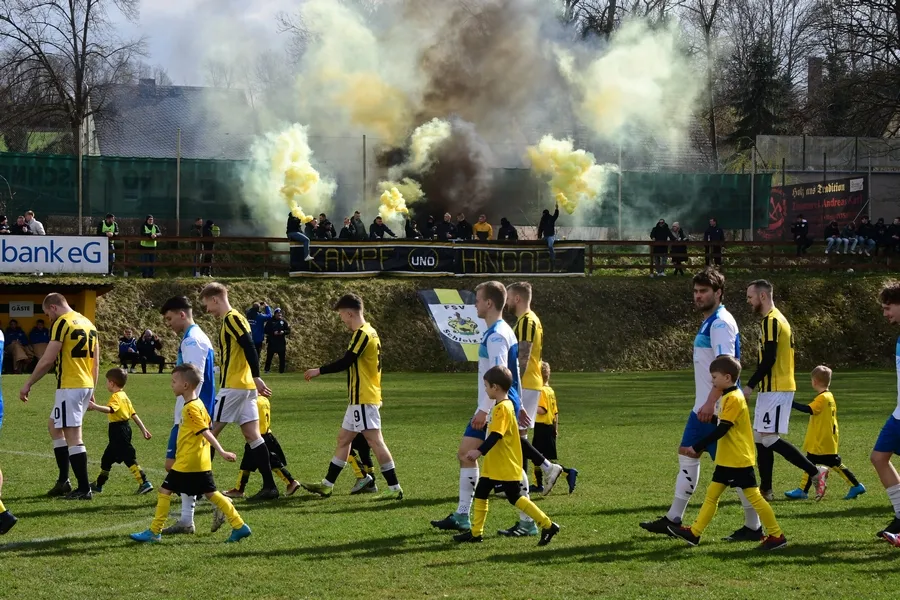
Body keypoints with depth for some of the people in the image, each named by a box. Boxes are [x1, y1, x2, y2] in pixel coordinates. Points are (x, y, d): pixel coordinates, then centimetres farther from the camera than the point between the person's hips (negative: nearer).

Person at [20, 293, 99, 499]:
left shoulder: (62, 323, -10)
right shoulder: (88, 323, 14)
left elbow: (47, 360, -13)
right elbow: (95, 362, 17)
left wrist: (28, 384, -4)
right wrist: (91, 390, 24)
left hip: (69, 387, -9)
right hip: (86, 386, 9)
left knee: (73, 436, -6)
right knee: (54, 426, 21)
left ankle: (84, 489, -6)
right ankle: (63, 481, 20)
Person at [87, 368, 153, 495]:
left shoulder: (116, 396, -15)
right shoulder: (124, 396, 15)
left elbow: (110, 409, -35)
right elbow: (134, 414, 17)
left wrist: (95, 407, -48)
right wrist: (143, 429, 18)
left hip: (119, 431, -10)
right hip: (122, 430, 10)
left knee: (129, 458, -11)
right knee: (107, 458, 19)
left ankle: (144, 483, -15)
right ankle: (98, 485, 31)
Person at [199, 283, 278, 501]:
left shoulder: (232, 319, -10)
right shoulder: (233, 319, 19)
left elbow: (249, 348, -20)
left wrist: (256, 377, -25)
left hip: (234, 386, -10)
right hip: (246, 386, 10)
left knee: (211, 432, -3)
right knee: (252, 435, 6)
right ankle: (269, 486, 3)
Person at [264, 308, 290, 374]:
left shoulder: (283, 322, 8)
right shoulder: (271, 321, 2)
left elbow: (288, 331, 7)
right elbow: (266, 331, -2)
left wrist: (283, 332, -13)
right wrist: (273, 333, -15)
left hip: (281, 342, 2)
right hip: (272, 342, -2)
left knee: (282, 357, 4)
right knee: (269, 356, -1)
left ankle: (281, 371, 11)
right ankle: (267, 369, 7)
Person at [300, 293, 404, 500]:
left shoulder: (362, 334, -15)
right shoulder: (368, 332, 14)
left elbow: (346, 362, -20)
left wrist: (319, 371, -11)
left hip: (363, 399, -11)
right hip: (360, 399, 11)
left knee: (375, 440, -10)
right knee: (343, 438, 14)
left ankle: (394, 488, -9)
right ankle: (327, 485, 20)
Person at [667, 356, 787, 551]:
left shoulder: (733, 398, -18)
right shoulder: (729, 397, 13)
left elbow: (721, 430, -23)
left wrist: (697, 448, -21)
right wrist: (700, 448, 21)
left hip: (739, 460, -10)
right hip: (727, 460, 10)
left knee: (754, 496, -5)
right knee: (712, 494, 10)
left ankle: (777, 536, 1)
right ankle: (694, 533, 13)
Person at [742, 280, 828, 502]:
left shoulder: (770, 321, -14)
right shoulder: (777, 319, 18)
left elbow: (769, 359, -20)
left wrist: (750, 385, -17)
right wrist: (756, 385, 20)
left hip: (775, 389, -10)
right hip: (774, 388, 10)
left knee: (769, 438, -12)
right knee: (760, 438, 10)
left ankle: (815, 472, -9)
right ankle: (765, 490, 12)